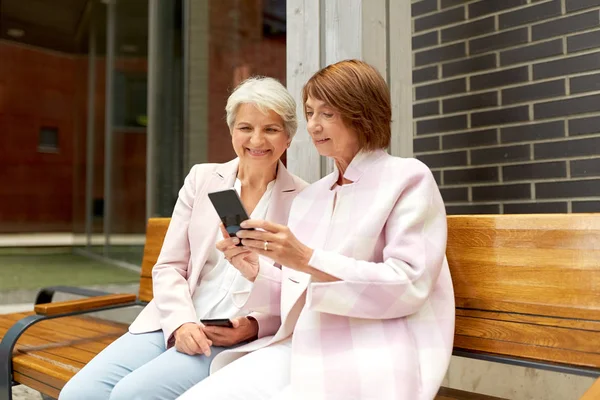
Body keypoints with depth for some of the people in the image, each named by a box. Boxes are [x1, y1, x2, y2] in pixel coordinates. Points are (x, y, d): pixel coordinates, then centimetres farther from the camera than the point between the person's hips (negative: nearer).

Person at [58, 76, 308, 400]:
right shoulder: (202, 178, 8)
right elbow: (169, 267, 6)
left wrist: (254, 325, -14)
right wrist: (181, 322, -10)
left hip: (236, 340, -3)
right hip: (173, 325, 4)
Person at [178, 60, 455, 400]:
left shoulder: (407, 178, -1)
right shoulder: (309, 197, 17)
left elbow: (409, 285, -12)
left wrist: (308, 260, -20)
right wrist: (255, 270, -4)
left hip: (372, 357, -5)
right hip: (303, 347, 6)